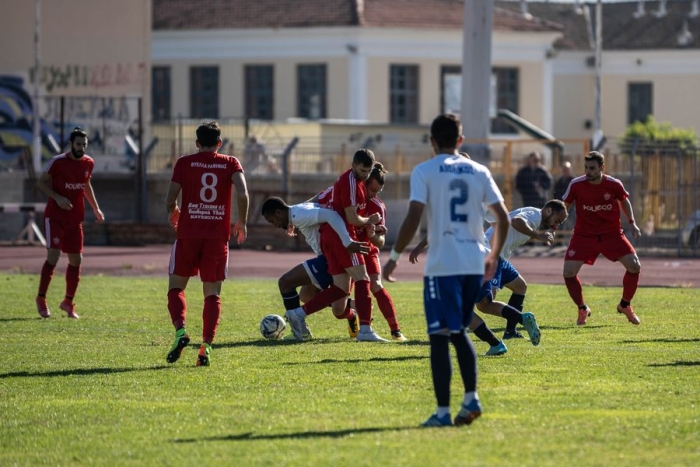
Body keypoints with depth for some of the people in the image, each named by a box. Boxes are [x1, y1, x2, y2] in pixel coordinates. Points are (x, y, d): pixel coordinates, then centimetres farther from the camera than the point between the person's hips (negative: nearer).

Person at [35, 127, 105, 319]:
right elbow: (41, 182, -5)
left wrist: (96, 208, 17)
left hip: (75, 218, 6)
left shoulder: (88, 163, 5)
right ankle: (41, 299, 0)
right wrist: (57, 197, -19)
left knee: (76, 260, 5)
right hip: (55, 216, -6)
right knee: (53, 256, -15)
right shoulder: (58, 162, -12)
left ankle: (68, 302, 20)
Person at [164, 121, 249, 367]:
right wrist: (242, 223, 4)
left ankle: (180, 330, -14)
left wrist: (173, 213, 20)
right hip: (218, 235, 1)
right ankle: (206, 345, -7)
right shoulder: (230, 164, 4)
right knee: (212, 293, 7)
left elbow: (170, 199, -2)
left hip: (188, 234, -1)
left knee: (176, 286, 10)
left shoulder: (184, 162, 2)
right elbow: (242, 194, -10)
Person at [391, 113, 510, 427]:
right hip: (474, 264, 5)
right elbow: (503, 218, 10)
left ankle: (442, 412, -4)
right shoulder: (479, 172, 10)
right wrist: (494, 256, 22)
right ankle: (471, 398, 6)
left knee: (440, 336, -1)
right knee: (459, 331, 20)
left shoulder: (424, 171, -3)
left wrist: (395, 254, -4)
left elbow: (413, 218, -13)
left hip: (442, 265, -5)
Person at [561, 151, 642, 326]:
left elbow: (624, 201, 9)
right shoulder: (576, 185, -14)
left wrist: (632, 223, 1)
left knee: (634, 266, -11)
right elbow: (563, 206, -1)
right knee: (568, 272, -13)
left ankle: (625, 305, 15)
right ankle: (582, 309, 13)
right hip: (584, 235, 0)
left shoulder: (614, 185, -12)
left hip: (612, 233, 0)